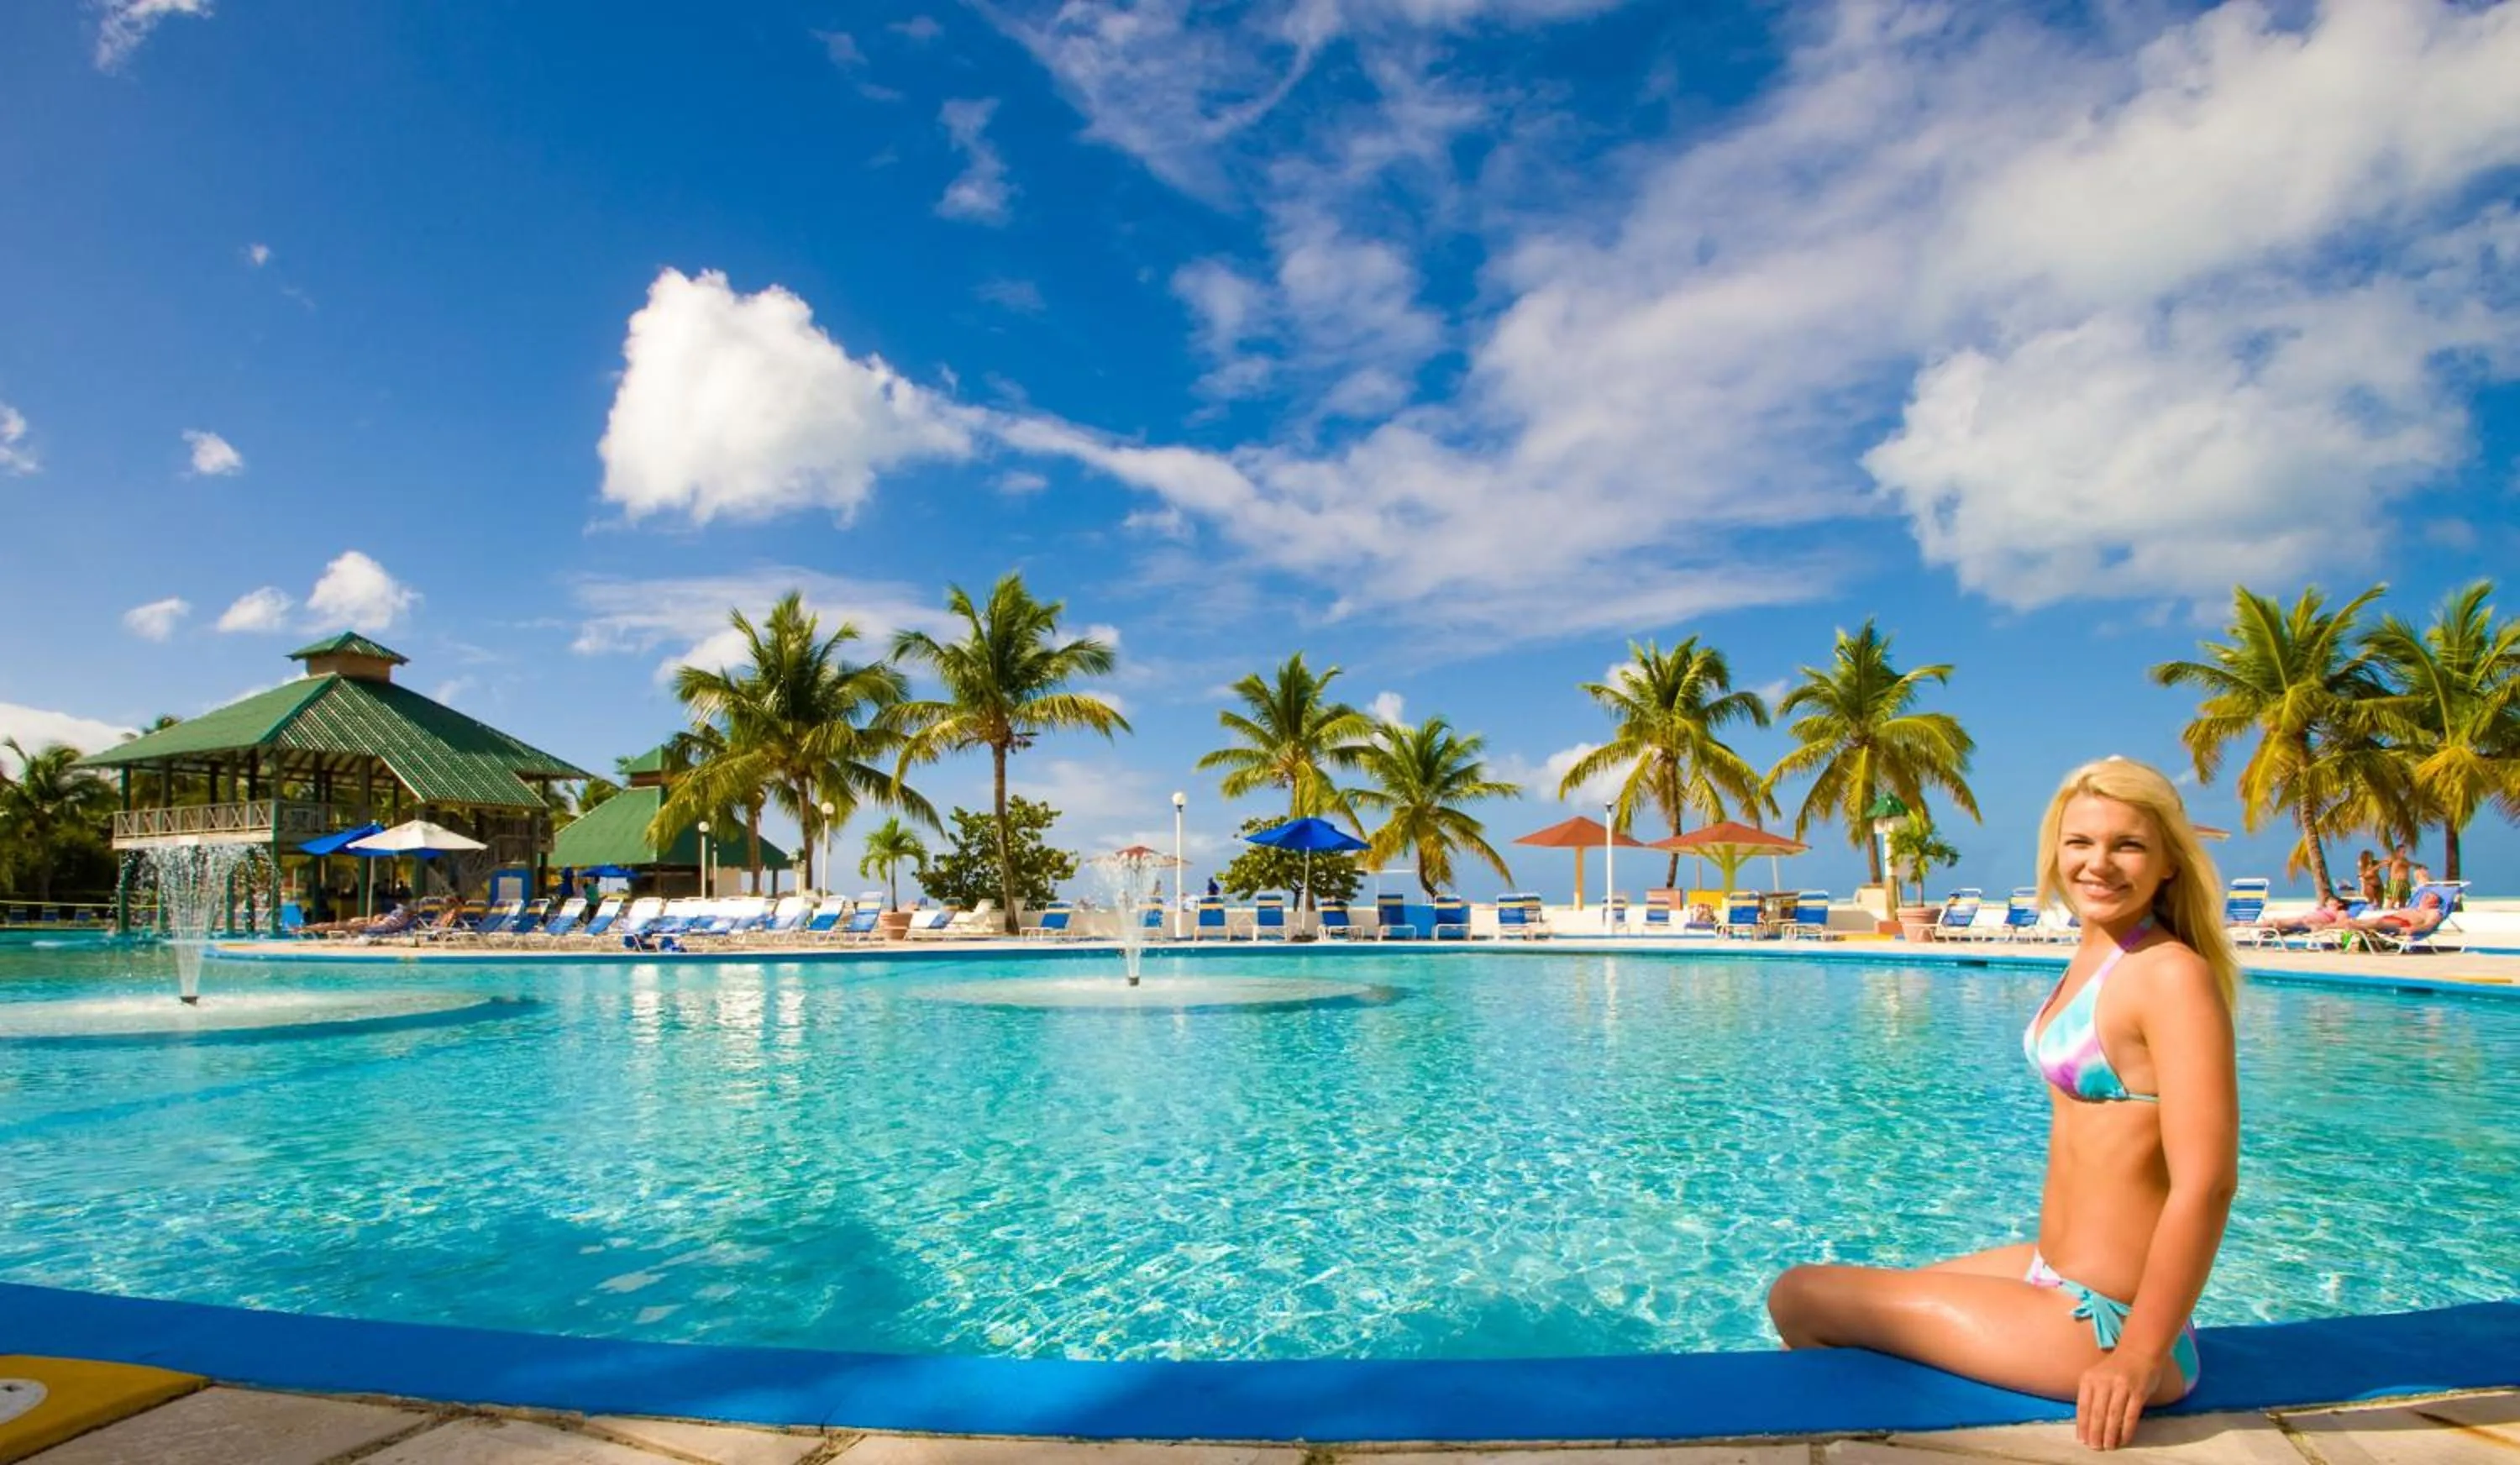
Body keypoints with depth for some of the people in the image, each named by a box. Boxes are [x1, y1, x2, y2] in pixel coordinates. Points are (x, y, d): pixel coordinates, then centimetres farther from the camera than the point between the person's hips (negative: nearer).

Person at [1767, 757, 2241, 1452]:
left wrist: (2140, 1357, -23)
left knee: (1799, 1298, -1)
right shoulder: (2093, 958, 7)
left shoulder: (2171, 974, -19)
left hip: (2099, 1320, -9)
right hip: (2058, 1271, 9)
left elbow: (2206, 1184, -24)